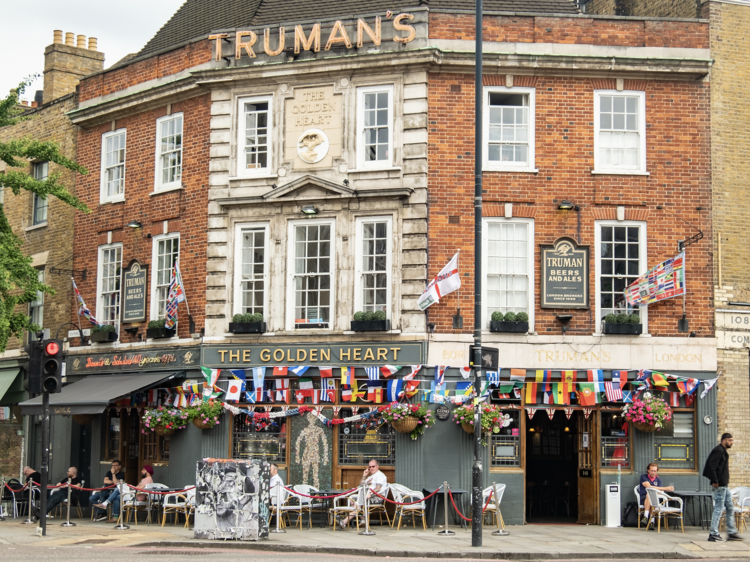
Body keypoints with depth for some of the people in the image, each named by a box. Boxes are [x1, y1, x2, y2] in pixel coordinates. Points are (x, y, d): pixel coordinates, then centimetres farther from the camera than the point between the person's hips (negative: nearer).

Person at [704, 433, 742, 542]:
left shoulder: (723, 451, 17)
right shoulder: (718, 450, -14)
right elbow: (712, 466, -22)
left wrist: (726, 482, 14)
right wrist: (715, 481, -22)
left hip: (724, 485, 11)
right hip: (719, 485, -11)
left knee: (730, 508, 13)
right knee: (719, 508, -6)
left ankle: (732, 533, 19)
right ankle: (713, 534, -1)